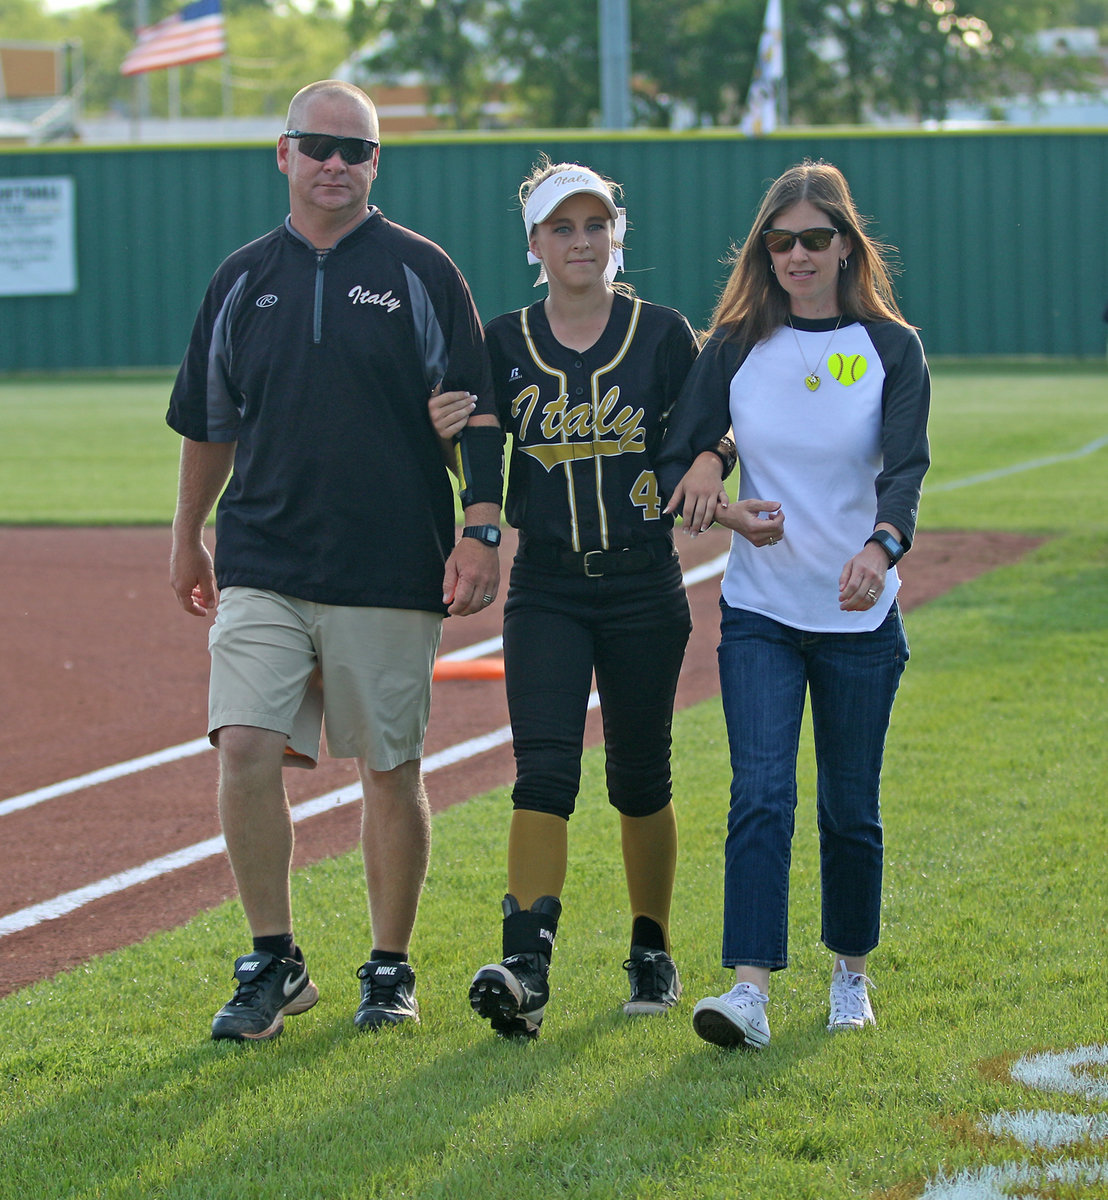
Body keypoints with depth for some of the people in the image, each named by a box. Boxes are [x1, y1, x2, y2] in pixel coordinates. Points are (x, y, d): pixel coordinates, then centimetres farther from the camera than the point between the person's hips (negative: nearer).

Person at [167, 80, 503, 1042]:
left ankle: (391, 970, 17)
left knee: (392, 771, 4)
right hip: (261, 565, 2)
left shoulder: (420, 273, 1)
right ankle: (274, 963, 2)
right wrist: (188, 537, 22)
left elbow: (475, 416, -1)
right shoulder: (243, 279, 9)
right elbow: (209, 421, 19)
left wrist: (480, 533, -10)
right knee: (246, 750, -10)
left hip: (390, 568, -2)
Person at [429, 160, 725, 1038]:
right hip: (546, 587, 0)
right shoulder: (505, 343, 5)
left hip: (644, 584, 0)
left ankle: (653, 953, 24)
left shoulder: (663, 334, 1)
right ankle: (527, 965, -22)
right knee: (544, 768, -13)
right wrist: (445, 433, -13)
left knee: (640, 776, 8)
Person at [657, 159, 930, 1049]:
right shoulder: (735, 347, 2)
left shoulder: (891, 347, -2)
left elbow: (906, 466, -16)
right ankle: (750, 990, -19)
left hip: (861, 616, 0)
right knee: (761, 793, -12)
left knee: (851, 808, 8)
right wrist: (728, 510, -18)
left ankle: (852, 973, 26)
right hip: (759, 613, 0)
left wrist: (881, 546, -36)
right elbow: (676, 461, 3)